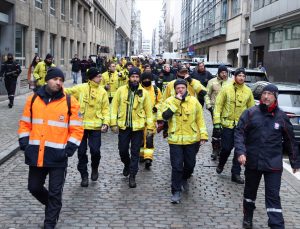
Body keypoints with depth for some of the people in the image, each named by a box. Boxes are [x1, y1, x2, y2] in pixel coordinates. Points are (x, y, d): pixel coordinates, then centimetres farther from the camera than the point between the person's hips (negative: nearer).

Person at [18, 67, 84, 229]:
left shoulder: (70, 101, -4)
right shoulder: (33, 99, 5)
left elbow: (77, 129, -3)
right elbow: (25, 124, 12)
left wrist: (69, 149, -11)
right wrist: (24, 143, 1)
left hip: (58, 156, -3)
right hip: (35, 154, 3)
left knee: (55, 192, 4)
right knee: (34, 187, 15)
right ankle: (52, 206, 42)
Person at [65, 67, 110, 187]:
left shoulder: (102, 91, 1)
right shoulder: (80, 88, -3)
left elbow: (105, 109, 4)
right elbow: (67, 92, -3)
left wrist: (106, 122, -7)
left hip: (95, 126, 0)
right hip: (81, 125, 0)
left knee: (95, 150, -4)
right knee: (82, 152, 6)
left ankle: (94, 168, 27)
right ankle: (84, 175, 21)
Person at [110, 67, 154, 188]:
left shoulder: (144, 92, -1)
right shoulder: (121, 90, -2)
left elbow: (148, 110, 2)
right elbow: (114, 107, 0)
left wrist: (150, 127, 0)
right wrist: (113, 123, -5)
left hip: (138, 127, -1)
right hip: (123, 126, 1)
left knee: (135, 152, 4)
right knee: (122, 150, 10)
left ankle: (132, 176, 13)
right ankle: (127, 165, 40)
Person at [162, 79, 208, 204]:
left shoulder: (194, 101, 1)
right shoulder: (170, 101, -2)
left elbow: (200, 119, 5)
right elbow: (165, 115, -19)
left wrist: (203, 135, -1)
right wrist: (176, 101, -21)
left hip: (191, 139, 2)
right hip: (175, 139, -2)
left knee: (190, 164, 15)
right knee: (177, 166, -4)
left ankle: (184, 179, 45)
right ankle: (176, 191, 6)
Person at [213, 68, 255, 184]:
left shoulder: (248, 91, 3)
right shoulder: (226, 89, -5)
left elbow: (251, 108, 9)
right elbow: (218, 105, -4)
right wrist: (217, 122, -9)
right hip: (227, 124, -2)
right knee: (226, 148, 5)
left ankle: (236, 173, 13)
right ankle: (220, 165, 34)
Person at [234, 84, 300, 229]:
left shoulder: (282, 117, 1)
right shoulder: (250, 113, -2)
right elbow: (239, 132, -5)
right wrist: (240, 151, -20)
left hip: (273, 163, -1)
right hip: (252, 161, 1)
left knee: (273, 196, -3)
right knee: (250, 191, 18)